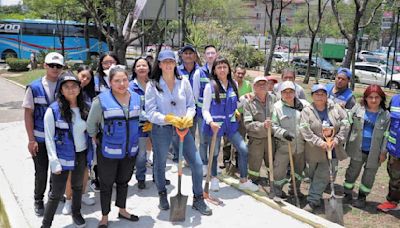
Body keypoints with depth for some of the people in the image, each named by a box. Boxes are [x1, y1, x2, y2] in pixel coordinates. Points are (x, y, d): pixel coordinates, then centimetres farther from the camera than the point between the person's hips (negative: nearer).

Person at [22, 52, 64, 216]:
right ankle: (38, 200, 30)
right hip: (40, 139, -1)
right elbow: (28, 114, -5)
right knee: (41, 172, 9)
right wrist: (31, 139, -8)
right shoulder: (34, 87, -6)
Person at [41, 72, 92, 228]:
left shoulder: (85, 108, 0)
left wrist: (92, 154, 6)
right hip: (63, 157, -4)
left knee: (78, 186, 21)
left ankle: (76, 213, 43)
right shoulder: (53, 110, -14)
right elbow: (49, 139, -13)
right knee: (57, 193, 0)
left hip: (82, 155, 5)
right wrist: (54, 162, -18)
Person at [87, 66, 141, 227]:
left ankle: (122, 210, 39)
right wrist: (98, 141, 0)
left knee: (124, 181, 20)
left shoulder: (136, 98, 0)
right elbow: (91, 124, -5)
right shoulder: (101, 100, -15)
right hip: (108, 151, -4)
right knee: (106, 184, 10)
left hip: (130, 150, 5)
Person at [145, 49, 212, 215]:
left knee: (197, 164, 0)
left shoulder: (184, 82, 0)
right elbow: (150, 113, -10)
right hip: (161, 129, -2)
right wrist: (169, 119, -22)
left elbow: (191, 105, 5)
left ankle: (198, 199, 20)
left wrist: (188, 117, -16)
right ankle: (162, 195, 41)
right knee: (160, 164, 14)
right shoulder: (153, 85, -6)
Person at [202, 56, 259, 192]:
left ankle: (244, 181, 15)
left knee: (244, 150, -2)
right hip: (215, 125, -4)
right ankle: (214, 179, 36)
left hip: (231, 124, 4)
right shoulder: (210, 86, -10)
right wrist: (211, 122, -26)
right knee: (215, 153, 10)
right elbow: (205, 109, -10)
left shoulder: (234, 85, 3)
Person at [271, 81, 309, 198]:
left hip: (301, 144, 3)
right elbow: (273, 126, -8)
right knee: (280, 168, 3)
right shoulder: (277, 106, -7)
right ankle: (277, 189, 27)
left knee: (299, 168, 19)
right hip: (284, 145, -3)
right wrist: (283, 133, -24)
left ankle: (295, 188, 40)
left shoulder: (304, 104, 0)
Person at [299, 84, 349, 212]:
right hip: (315, 150, 0)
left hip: (332, 149, 1)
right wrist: (320, 142, -22)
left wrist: (337, 139, -12)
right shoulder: (307, 111, -7)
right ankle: (315, 198, 37)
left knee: (323, 175, -4)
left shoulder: (335, 108, 0)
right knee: (313, 175, 15)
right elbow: (305, 130, -16)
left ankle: (313, 201, 2)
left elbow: (344, 124, -1)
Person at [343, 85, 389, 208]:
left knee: (369, 175, 12)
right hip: (358, 149, 0)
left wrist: (383, 152, -4)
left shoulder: (385, 115, -4)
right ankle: (347, 193, 28)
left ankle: (362, 196, 29)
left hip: (374, 152, 0)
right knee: (353, 171, 12)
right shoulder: (358, 108, -3)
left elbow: (386, 135, -2)